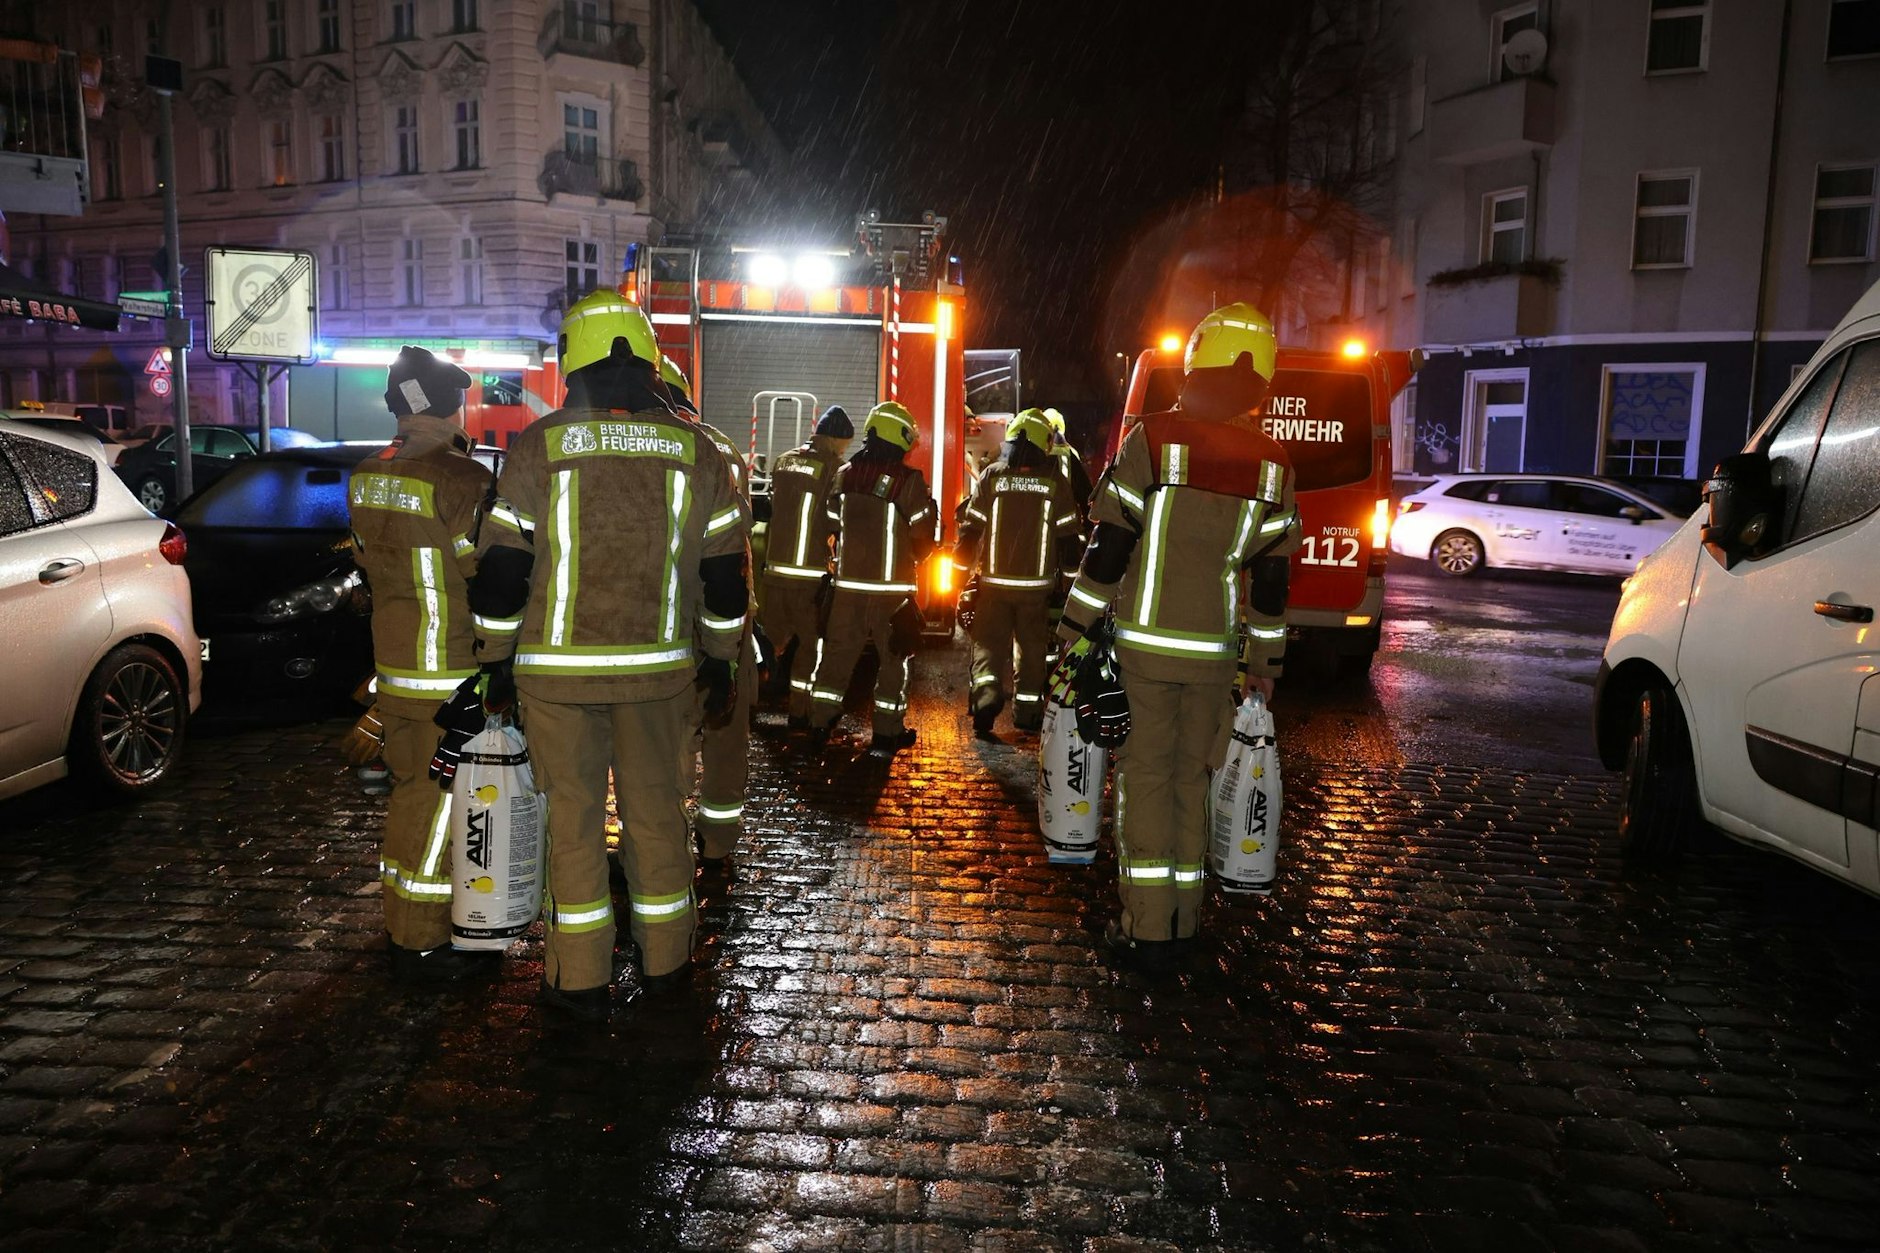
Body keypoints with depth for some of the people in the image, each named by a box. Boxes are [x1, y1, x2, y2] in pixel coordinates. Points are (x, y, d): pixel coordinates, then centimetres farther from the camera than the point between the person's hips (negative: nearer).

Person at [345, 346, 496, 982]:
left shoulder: (366, 477, 7)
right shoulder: (461, 481, -18)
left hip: (391, 661, 8)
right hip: (449, 669, -8)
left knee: (411, 784, 20)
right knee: (441, 796, 0)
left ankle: (403, 915, 34)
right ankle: (422, 943, 8)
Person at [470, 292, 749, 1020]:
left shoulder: (539, 446, -5)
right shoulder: (695, 450, 1)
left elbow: (504, 570, -3)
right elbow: (725, 574, 5)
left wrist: (494, 659, 9)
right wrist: (720, 663, 16)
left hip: (559, 669, -2)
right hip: (659, 666, 2)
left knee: (574, 816, 8)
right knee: (656, 808, 13)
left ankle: (581, 978, 16)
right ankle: (664, 960, 25)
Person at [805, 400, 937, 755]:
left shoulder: (846, 473, 0)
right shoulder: (909, 480, -14)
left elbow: (833, 522, 8)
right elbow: (924, 533, -11)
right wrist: (911, 559, 9)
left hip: (849, 579, 4)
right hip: (892, 584, -4)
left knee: (838, 651, 12)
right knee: (893, 656, 9)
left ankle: (820, 724, 14)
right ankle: (887, 731, 14)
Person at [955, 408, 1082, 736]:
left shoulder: (992, 476, -3)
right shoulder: (1055, 482, -4)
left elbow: (971, 527, -2)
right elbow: (1068, 537, -1)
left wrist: (961, 570, 6)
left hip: (993, 582, 0)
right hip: (1037, 583, 0)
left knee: (988, 642, 8)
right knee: (1032, 647, 13)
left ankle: (985, 690, -16)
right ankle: (1027, 710, 19)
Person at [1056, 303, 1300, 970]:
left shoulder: (1154, 438, -9)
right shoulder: (1271, 463, 2)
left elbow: (1110, 546, -8)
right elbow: (1270, 577, 5)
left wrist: (1075, 626, 1)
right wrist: (1267, 659, 14)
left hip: (1145, 643, -3)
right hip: (1216, 651, 3)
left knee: (1147, 776, 4)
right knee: (1191, 777, 14)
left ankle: (1146, 927, 6)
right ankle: (1182, 920, 21)